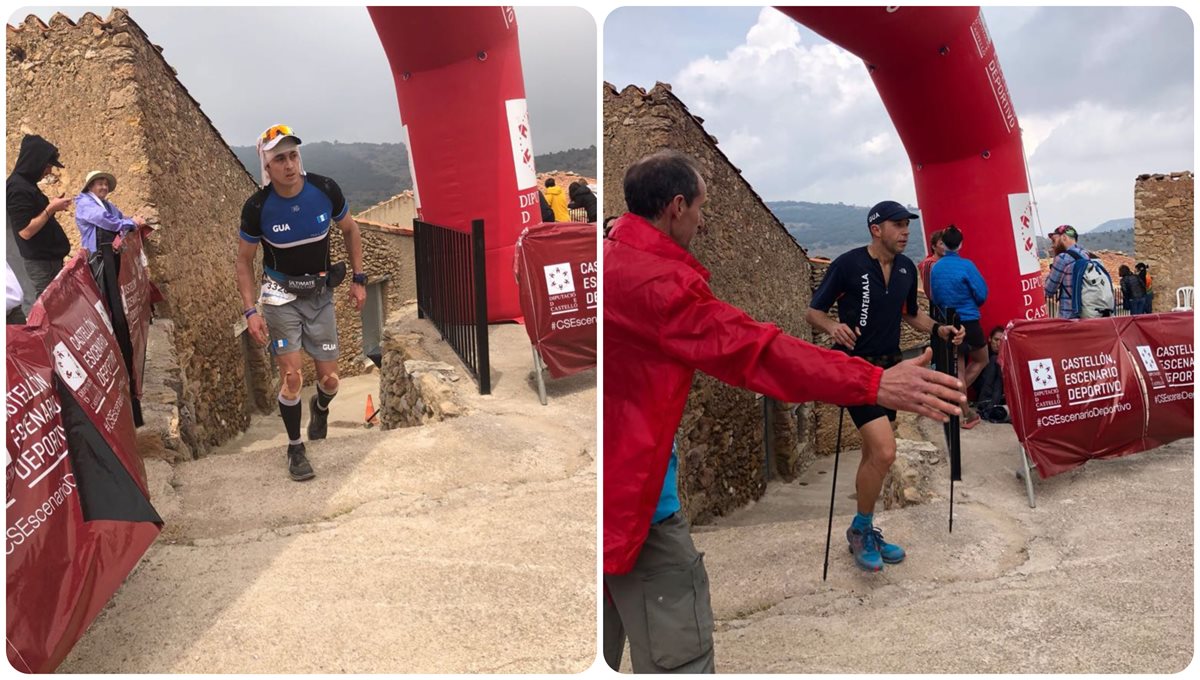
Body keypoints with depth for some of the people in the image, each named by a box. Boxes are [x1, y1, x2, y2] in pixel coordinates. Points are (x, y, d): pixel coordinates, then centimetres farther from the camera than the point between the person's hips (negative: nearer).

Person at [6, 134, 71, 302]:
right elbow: (26, 231, -22)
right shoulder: (18, 188, -17)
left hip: (49, 258, 9)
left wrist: (50, 207, 9)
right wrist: (50, 209, -18)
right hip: (41, 261, -9)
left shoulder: (25, 184, 12)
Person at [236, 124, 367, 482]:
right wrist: (250, 311, -12)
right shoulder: (257, 207, -17)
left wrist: (359, 279, 2)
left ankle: (320, 407, 42)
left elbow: (350, 230, 5)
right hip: (281, 297, -2)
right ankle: (295, 448, 14)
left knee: (329, 379, 4)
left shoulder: (325, 190, -14)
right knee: (292, 377, -8)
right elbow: (244, 260, -3)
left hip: (320, 294, 2)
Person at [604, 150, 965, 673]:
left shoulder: (614, 260, 8)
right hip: (634, 494, -10)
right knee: (678, 659, -2)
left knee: (608, 642, 23)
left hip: (615, 483, 10)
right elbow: (750, 348, -28)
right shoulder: (654, 280, -21)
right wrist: (875, 384, -30)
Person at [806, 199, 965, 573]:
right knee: (884, 451, -17)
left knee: (874, 454, 14)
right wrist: (832, 327, -30)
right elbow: (814, 311, -9)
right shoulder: (848, 264, -13)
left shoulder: (907, 268, 6)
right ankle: (860, 530, 5)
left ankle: (866, 532, 29)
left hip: (889, 367, 7)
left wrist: (939, 329, 4)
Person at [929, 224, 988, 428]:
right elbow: (982, 295, -9)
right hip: (969, 322, -4)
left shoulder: (935, 268, 1)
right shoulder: (966, 265, -13)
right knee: (981, 360, 19)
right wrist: (969, 303, 11)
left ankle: (965, 414, 15)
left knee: (958, 368, 12)